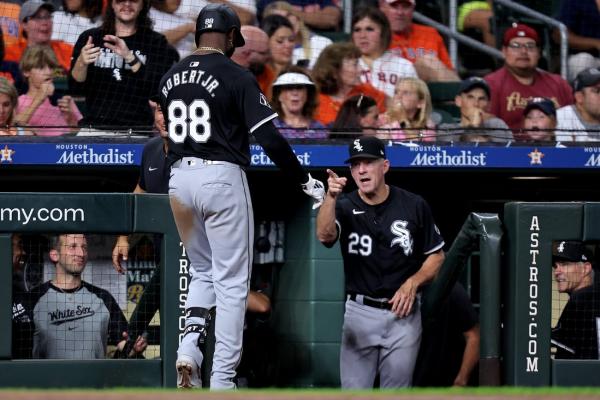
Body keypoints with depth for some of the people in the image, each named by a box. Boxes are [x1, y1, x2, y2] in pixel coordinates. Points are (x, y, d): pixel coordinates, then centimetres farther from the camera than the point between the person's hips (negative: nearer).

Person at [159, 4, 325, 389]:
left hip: (180, 178, 5)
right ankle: (222, 382, -1)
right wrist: (305, 180, -5)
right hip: (222, 177, -5)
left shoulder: (170, 78, 9)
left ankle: (190, 344, -2)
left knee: (203, 270, 23)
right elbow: (269, 138, -13)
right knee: (231, 282, 2)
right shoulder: (237, 76, -9)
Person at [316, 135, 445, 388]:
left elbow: (437, 256, 7)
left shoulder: (414, 206, -2)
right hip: (360, 312, 0)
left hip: (402, 313, 0)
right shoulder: (346, 206, -2)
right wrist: (331, 196, -41)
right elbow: (325, 235, -24)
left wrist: (412, 283, -11)